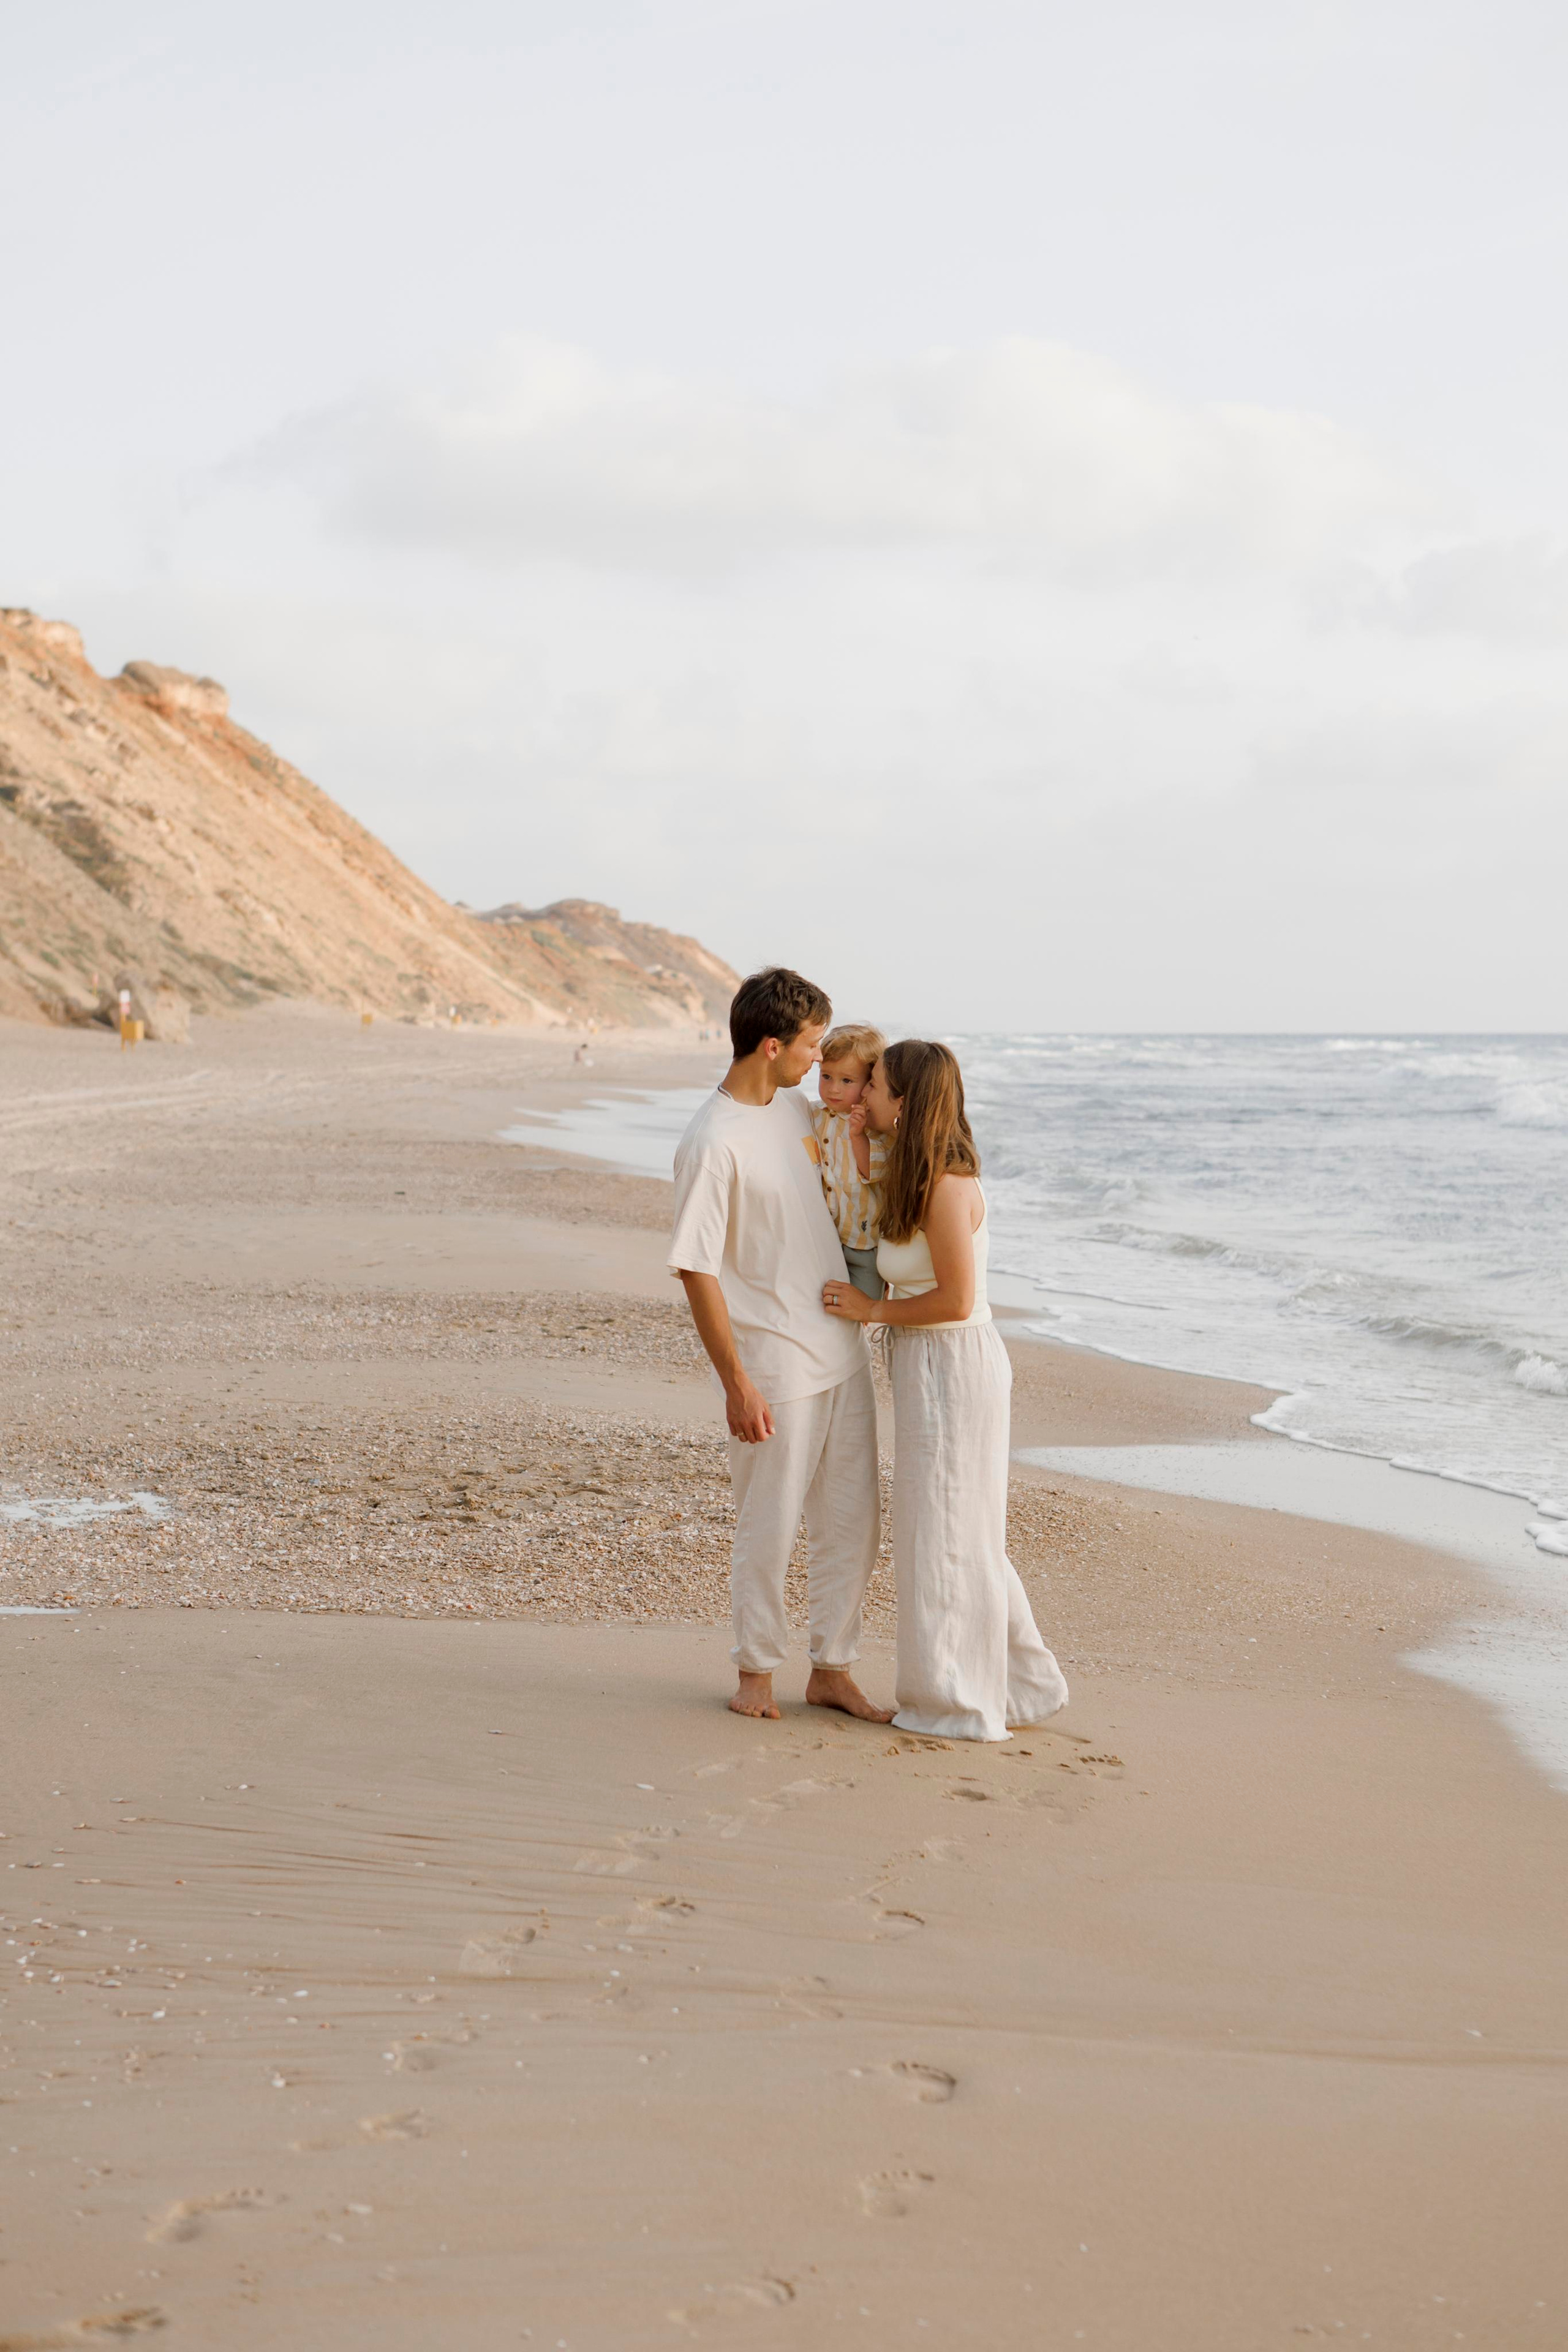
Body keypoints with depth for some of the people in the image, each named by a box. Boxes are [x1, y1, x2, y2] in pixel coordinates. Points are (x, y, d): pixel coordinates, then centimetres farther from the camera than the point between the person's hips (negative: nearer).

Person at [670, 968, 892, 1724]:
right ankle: (756, 1669, 20)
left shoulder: (793, 1109, 7)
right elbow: (697, 1270, -18)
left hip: (841, 1349, 8)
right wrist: (736, 1384, -19)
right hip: (775, 1367, -8)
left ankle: (831, 1669, 22)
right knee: (769, 1529, 3)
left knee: (850, 1522, 11)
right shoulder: (713, 1143, -18)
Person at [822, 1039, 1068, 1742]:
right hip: (930, 1368, 10)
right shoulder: (916, 1175, 8)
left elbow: (956, 1299, -21)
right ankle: (1019, 1684, 27)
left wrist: (871, 1310, -12)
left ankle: (962, 1704, 13)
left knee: (947, 1538, 2)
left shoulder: (946, 1186, -21)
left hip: (951, 1367, -10)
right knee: (960, 1536, 18)